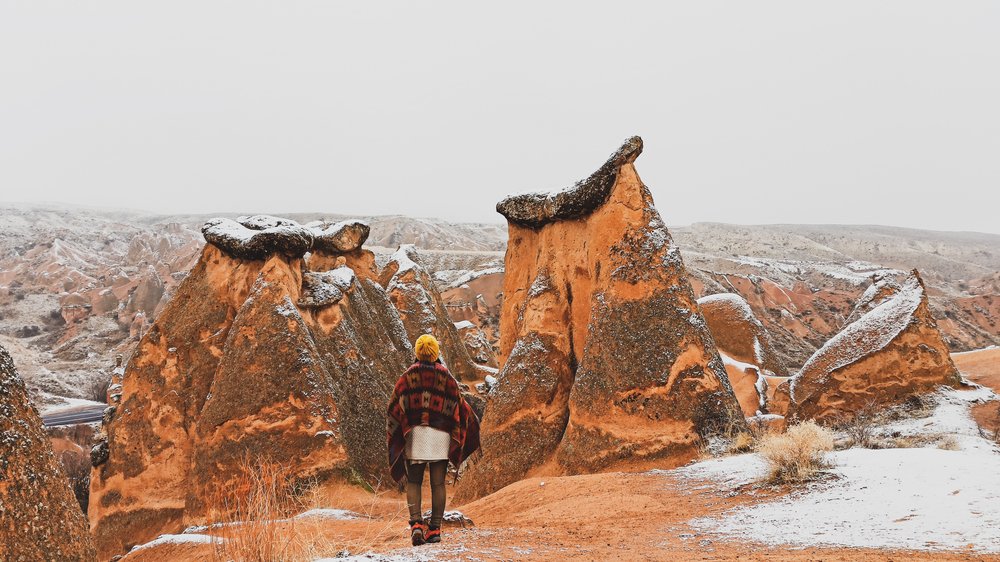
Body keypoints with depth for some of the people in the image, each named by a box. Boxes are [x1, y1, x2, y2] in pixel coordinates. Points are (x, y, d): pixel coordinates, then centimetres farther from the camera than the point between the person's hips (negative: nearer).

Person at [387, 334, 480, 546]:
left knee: (413, 482, 5)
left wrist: (392, 434, 13)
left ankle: (416, 523, -14)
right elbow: (460, 406, 7)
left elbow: (395, 408, 2)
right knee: (438, 484, 5)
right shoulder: (447, 378, 2)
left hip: (414, 435, 0)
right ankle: (435, 529, 3)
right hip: (440, 436, 0)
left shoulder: (407, 377, 2)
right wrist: (474, 423, 24)